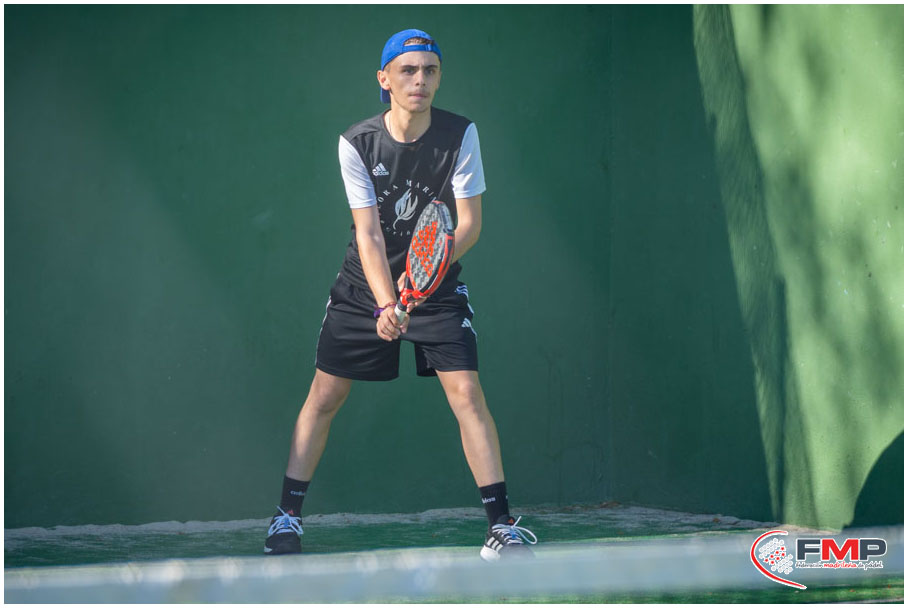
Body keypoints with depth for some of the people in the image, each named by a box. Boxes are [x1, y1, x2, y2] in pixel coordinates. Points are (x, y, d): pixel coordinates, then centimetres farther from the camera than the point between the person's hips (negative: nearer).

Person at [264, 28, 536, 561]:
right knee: (324, 397, 1)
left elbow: (470, 222, -13)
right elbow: (368, 232, -16)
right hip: (364, 287, 1)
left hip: (438, 284, -1)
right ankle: (288, 517, 14)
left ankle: (502, 525, -10)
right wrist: (385, 304, -29)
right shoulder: (357, 143, -13)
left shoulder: (460, 135, -12)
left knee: (467, 392, -14)